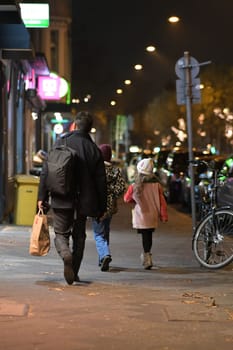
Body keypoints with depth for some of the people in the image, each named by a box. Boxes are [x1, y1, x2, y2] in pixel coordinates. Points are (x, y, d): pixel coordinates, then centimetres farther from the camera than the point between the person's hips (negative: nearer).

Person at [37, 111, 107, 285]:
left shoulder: (61, 144, -3)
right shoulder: (94, 150, -1)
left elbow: (46, 171, -4)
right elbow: (101, 181, 0)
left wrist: (42, 197, 2)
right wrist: (102, 207, 8)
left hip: (61, 199, -1)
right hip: (83, 200, 1)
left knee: (61, 233, 10)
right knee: (79, 236, 14)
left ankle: (66, 254, -21)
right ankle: (74, 273, 15)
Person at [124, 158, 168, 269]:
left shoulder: (134, 187, -12)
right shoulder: (157, 185, -7)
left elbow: (127, 199, 3)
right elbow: (162, 201, -4)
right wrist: (164, 216, 4)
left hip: (141, 217, -2)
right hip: (153, 217, 2)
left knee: (145, 237, 4)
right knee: (149, 236, 17)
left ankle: (147, 259, -2)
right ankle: (146, 255, 30)